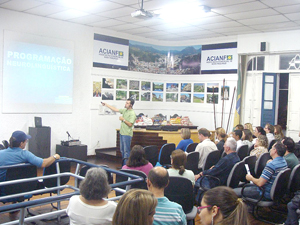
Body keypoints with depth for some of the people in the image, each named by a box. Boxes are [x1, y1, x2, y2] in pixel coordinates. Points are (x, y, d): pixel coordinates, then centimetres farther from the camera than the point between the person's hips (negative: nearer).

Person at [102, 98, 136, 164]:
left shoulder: (132, 113, -15)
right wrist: (106, 104, 15)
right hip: (122, 133, 9)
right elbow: (115, 109, 16)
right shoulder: (125, 110, 10)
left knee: (126, 150, -5)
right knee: (122, 150, 15)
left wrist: (123, 119, -16)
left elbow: (130, 124, -20)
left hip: (127, 134, -9)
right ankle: (124, 164, 24)